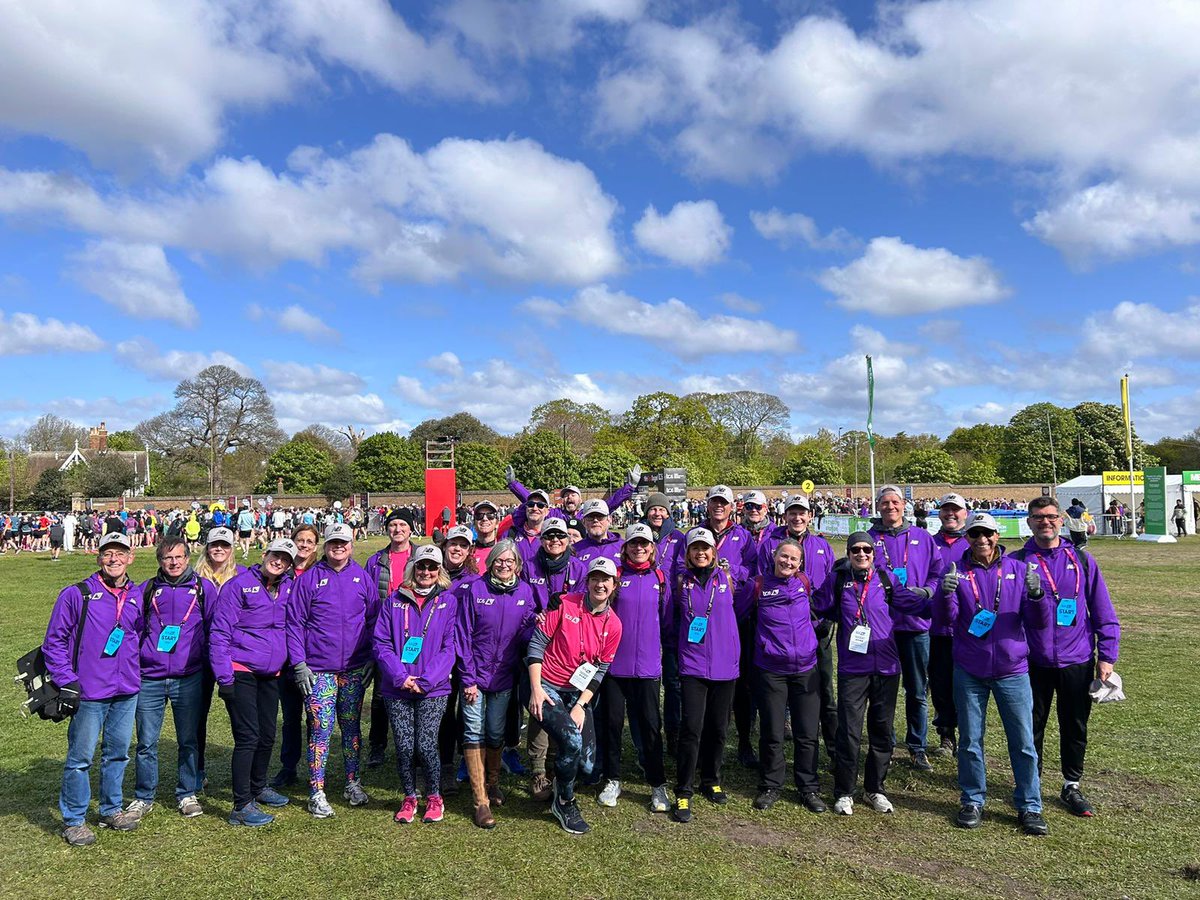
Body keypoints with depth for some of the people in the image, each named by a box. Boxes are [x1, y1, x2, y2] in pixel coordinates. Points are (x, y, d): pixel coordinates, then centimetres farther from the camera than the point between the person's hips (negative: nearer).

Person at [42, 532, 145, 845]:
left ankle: (111, 810, 31)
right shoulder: (77, 595, -7)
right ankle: (74, 820, 17)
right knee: (81, 758, 2)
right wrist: (67, 681, -10)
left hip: (127, 693, 5)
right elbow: (54, 641, -4)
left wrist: (136, 673, 11)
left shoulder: (137, 597, 7)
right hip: (89, 693, -4)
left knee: (118, 753, 15)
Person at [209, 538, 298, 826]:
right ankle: (241, 805, 3)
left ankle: (257, 787, 36)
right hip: (241, 671, -6)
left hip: (271, 674, 6)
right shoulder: (239, 585, -10)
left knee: (267, 735, 15)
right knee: (248, 736, -7)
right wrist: (224, 678, -14)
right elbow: (220, 632, -11)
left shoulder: (288, 588, 6)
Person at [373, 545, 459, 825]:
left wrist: (426, 681, -11)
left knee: (425, 746, -6)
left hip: (434, 689, -1)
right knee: (404, 747, 1)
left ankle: (434, 797, 19)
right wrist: (400, 676, -11)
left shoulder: (449, 601, 3)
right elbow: (381, 642, 2)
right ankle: (409, 798, 24)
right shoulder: (394, 600, 7)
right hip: (397, 689, 2)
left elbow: (449, 647, -2)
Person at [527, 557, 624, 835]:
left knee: (587, 765, -6)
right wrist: (535, 688, -13)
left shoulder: (613, 625, 1)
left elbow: (600, 669, 3)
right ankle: (564, 803, 2)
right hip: (546, 687, -4)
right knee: (572, 741, -24)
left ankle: (562, 777, 31)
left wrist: (581, 705, -7)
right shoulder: (565, 604, -9)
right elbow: (537, 643, -7)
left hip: (579, 694, 4)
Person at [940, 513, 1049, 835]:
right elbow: (948, 617, -9)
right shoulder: (957, 572, 1)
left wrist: (1036, 595, -22)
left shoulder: (1018, 570, 2)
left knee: (1023, 742, 4)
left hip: (1012, 669, 0)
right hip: (969, 671, 0)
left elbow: (1035, 622, -2)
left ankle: (1029, 807, 19)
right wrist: (945, 594, -30)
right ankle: (973, 802, 23)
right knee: (970, 741, 9)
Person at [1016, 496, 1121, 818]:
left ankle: (1072, 786, 30)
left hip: (1077, 661, 1)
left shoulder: (1082, 560, 2)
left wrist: (1106, 656, 0)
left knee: (1075, 727, 13)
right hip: (1033, 662, -1)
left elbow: (1103, 613, 4)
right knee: (1031, 727, 10)